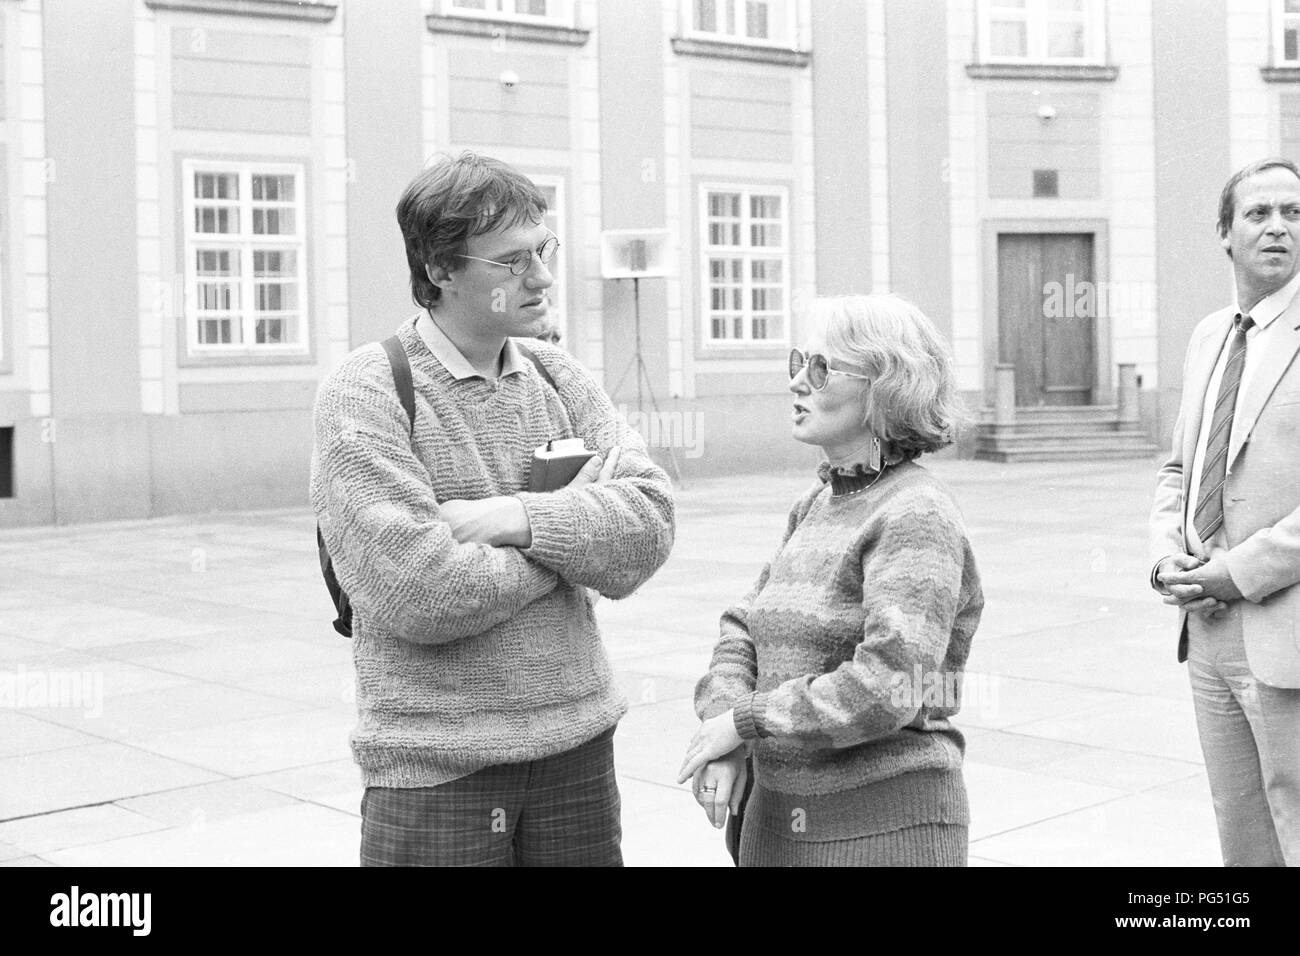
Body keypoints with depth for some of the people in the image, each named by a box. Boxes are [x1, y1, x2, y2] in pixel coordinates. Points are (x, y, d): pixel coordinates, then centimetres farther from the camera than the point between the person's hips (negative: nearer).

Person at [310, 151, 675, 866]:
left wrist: (524, 519, -19)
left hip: (578, 744, 5)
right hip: (437, 769, -4)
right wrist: (574, 525, -9)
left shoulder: (559, 378, 7)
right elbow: (417, 592, -20)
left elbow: (650, 526, -3)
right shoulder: (364, 395, -10)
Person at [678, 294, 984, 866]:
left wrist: (748, 719, -16)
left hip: (887, 824, -7)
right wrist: (723, 730, -10)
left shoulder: (916, 516, -15)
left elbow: (886, 688, -24)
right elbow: (743, 631, 8)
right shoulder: (813, 507, 10)